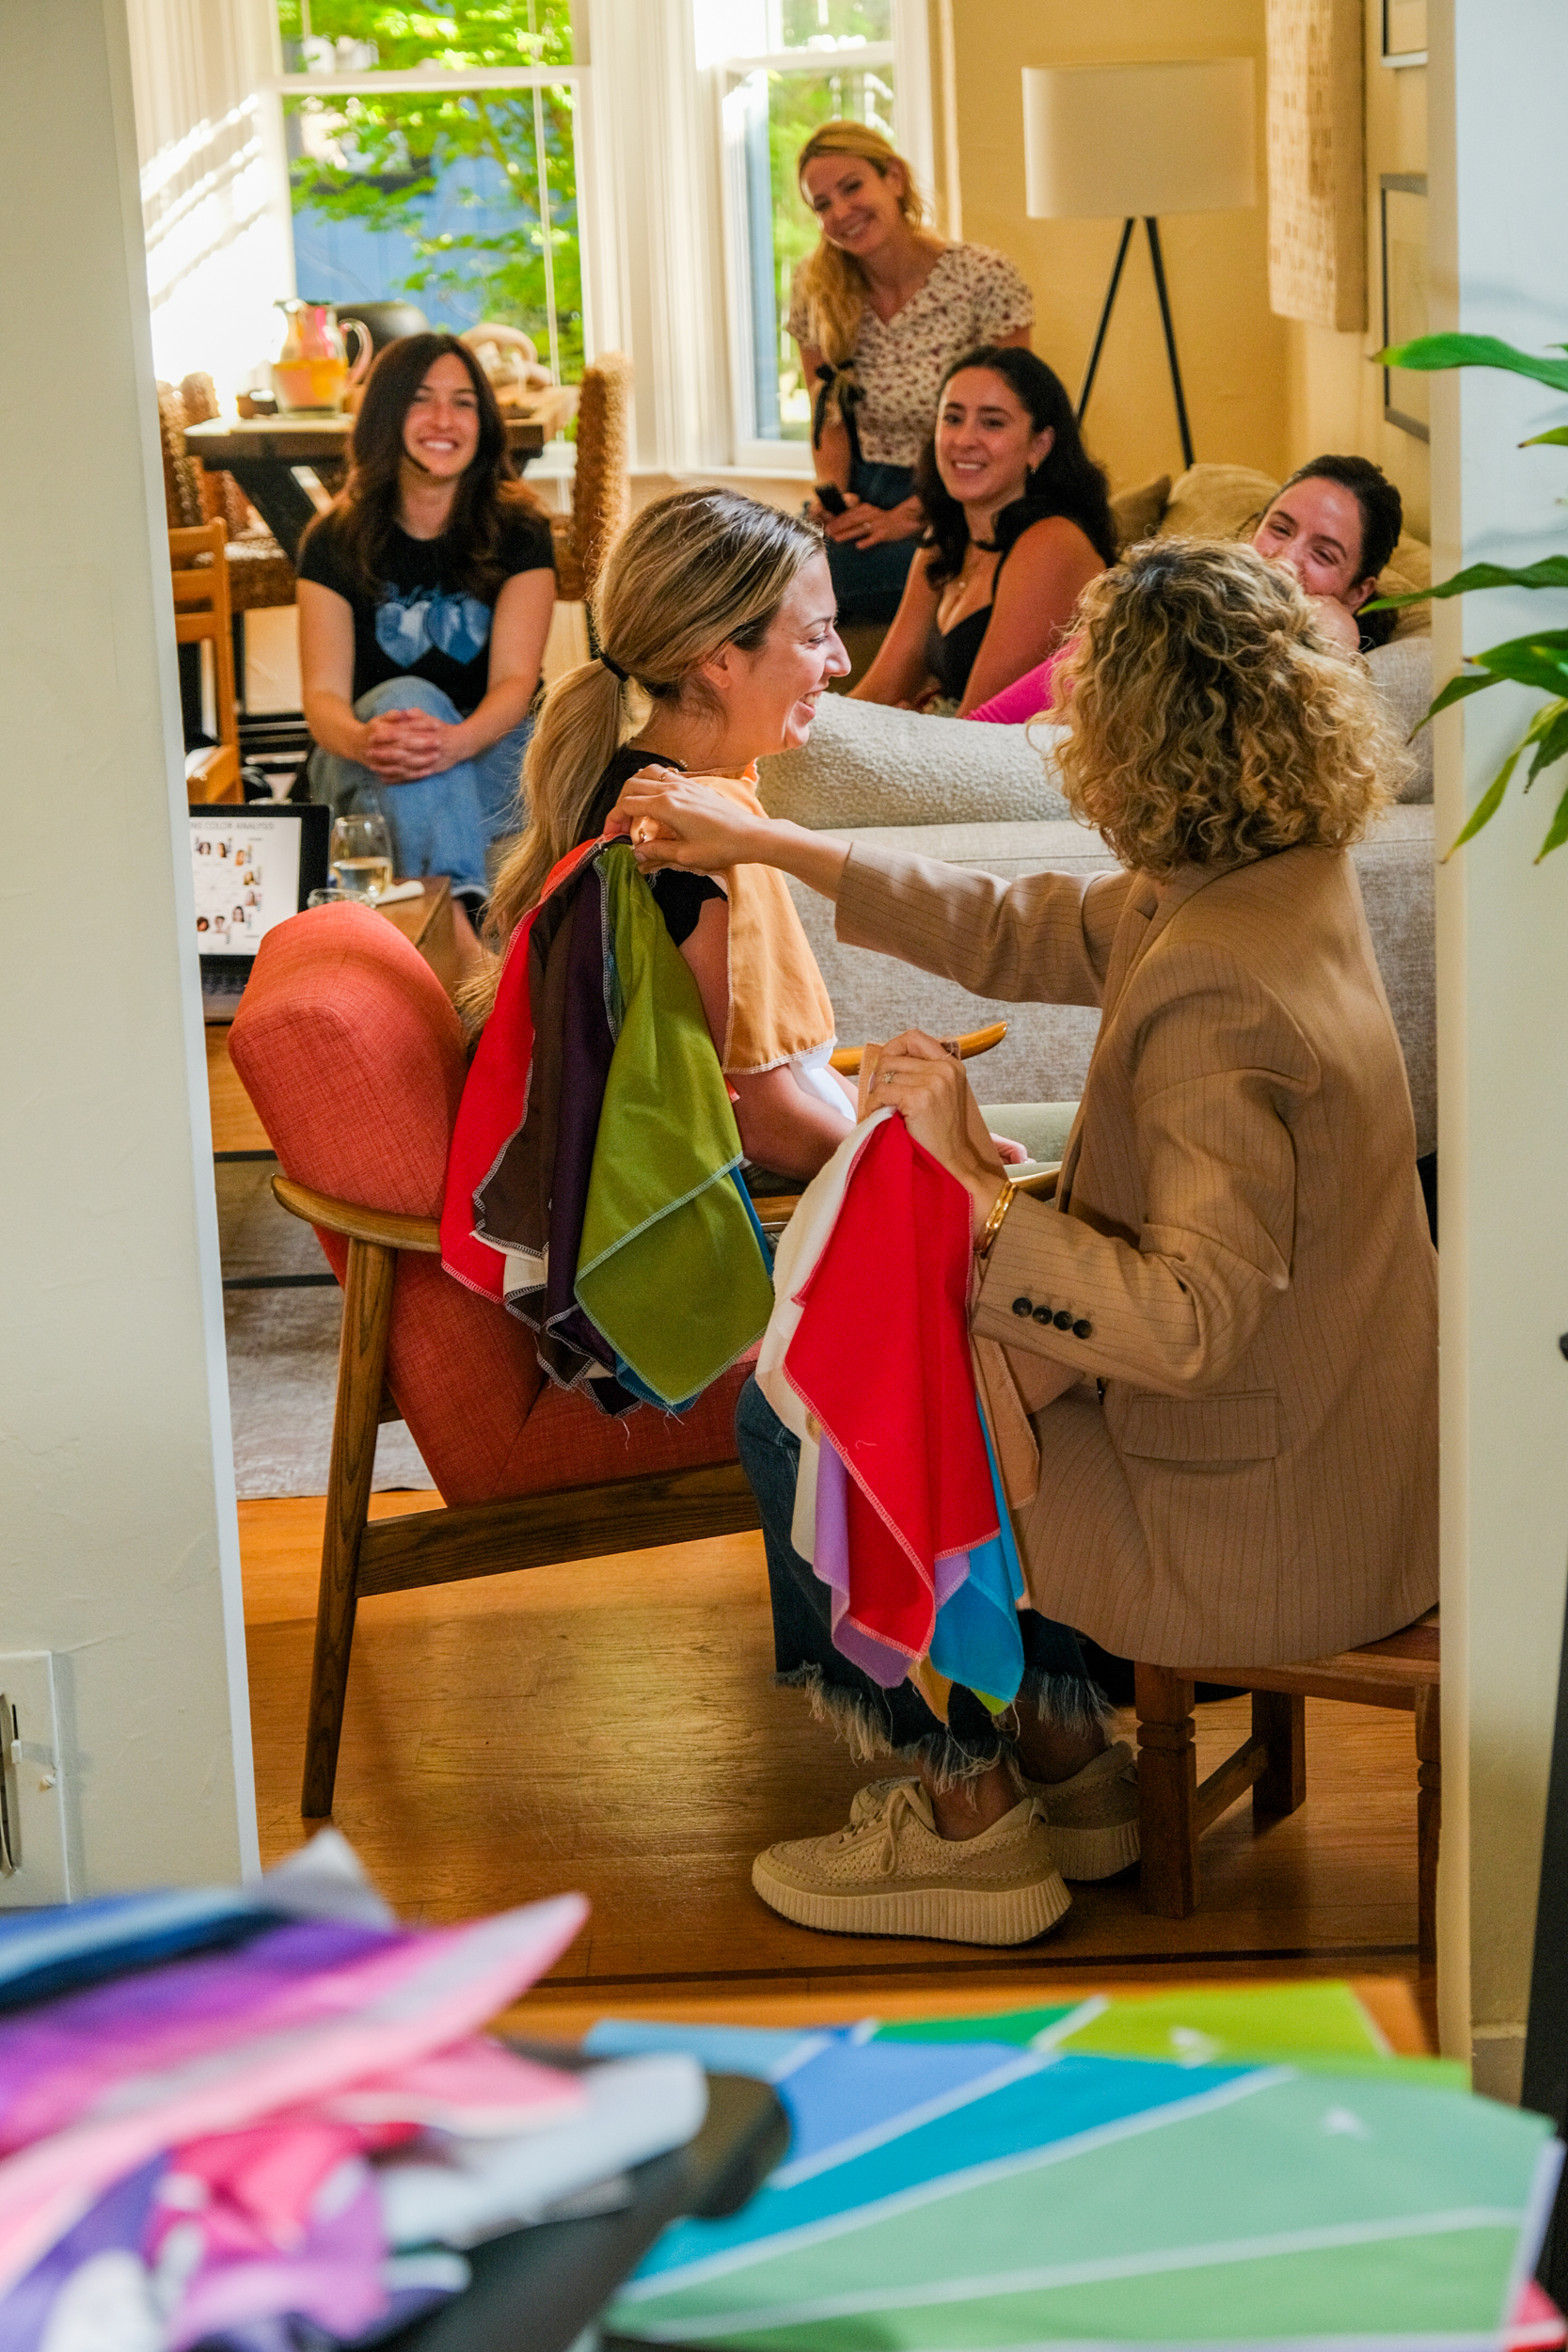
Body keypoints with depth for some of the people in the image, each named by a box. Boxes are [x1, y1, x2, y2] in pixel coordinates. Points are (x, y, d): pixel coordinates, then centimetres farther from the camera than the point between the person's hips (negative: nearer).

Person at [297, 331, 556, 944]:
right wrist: (362, 740, -36)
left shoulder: (518, 532, 1)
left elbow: (515, 680, -12)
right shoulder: (334, 542, 1)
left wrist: (454, 743, -36)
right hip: (365, 779, 0)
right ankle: (459, 915, -54)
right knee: (406, 696, -34)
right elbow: (324, 693, -10)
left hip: (490, 761, 0)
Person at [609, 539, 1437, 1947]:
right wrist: (763, 844, 13)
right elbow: (1023, 933, 11)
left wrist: (976, 1185, -26)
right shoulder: (1281, 875, -1)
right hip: (1330, 1450, 9)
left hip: (1254, 1520, -9)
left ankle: (970, 1807, 20)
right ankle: (1060, 1756, 29)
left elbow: (1186, 1322, -32)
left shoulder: (1218, 991, -31)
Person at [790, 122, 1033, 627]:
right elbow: (830, 419, 12)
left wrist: (909, 517, -17)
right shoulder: (816, 289, 3)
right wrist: (832, 495, -9)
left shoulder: (985, 280, -11)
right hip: (863, 495, 5)